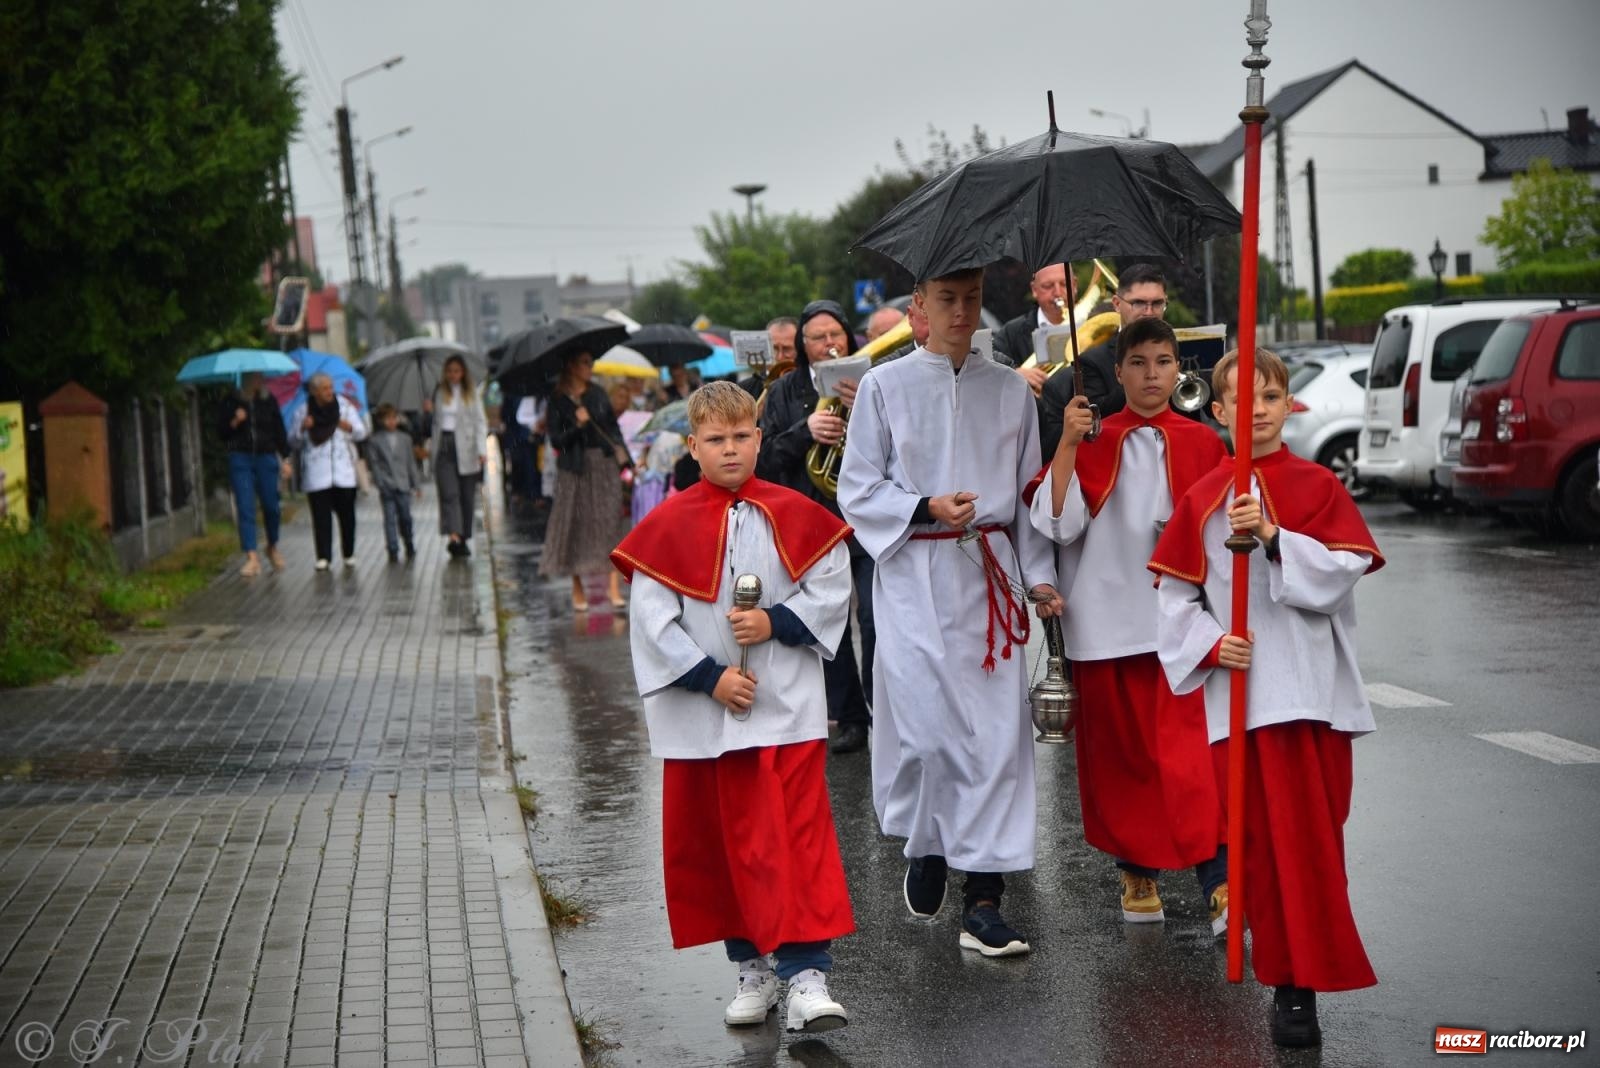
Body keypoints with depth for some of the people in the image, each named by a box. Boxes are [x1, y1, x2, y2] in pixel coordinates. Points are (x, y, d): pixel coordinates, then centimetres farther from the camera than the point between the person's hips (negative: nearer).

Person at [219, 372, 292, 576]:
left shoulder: (269, 401, 7)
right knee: (245, 508, -8)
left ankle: (272, 547, 26)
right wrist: (235, 421, -14)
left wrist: (285, 459, 6)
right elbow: (221, 431, 5)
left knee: (271, 506, 0)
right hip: (240, 459, -1)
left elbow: (279, 431, 10)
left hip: (266, 458, 1)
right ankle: (252, 557, -10)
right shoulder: (232, 401, 3)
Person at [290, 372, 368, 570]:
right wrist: (302, 428, -13)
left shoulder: (345, 406, 6)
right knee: (321, 515, -5)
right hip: (317, 474, -1)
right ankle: (323, 556, -3)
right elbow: (293, 440, 6)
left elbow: (362, 433, 8)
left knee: (346, 512, 2)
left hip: (343, 471, 1)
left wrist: (350, 427, -13)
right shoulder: (303, 411, 2)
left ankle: (349, 554, 13)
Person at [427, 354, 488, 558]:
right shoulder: (439, 392, 12)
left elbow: (480, 423, 1)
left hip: (465, 449, 0)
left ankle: (464, 539, 13)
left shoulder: (471, 394, 6)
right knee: (449, 493, -12)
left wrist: (481, 450, -9)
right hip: (444, 448, 0)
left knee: (467, 495, 4)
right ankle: (453, 536, -23)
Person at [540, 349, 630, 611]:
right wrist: (577, 426, -21)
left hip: (605, 464, 3)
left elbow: (613, 425, 13)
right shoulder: (558, 401, -2)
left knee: (611, 521, -5)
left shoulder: (598, 393, 8)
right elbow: (556, 440, -6)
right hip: (576, 469, -3)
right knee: (577, 523, 2)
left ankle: (614, 587, -8)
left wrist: (621, 451, -3)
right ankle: (577, 589, 13)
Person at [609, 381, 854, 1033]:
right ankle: (751, 966, 23)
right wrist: (709, 677, -12)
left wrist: (776, 623, -13)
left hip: (786, 708, -1)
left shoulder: (795, 516, 0)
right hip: (703, 713, 1)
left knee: (801, 838, -6)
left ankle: (806, 974, -4)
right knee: (724, 844, 9)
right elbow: (652, 621, -4)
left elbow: (831, 589, 1)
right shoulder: (668, 527, -1)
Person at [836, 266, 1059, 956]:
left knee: (998, 732, -4)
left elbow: (1030, 491, 14)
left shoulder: (1009, 390, 11)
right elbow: (858, 492, 3)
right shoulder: (885, 386, 3)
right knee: (926, 729, -10)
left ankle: (983, 901, 0)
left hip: (991, 576, 2)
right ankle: (924, 849, 20)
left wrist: (1040, 575, 4)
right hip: (916, 579, -2)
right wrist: (928, 508, -12)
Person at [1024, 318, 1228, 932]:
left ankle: (1217, 881, -11)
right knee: (1119, 751, 8)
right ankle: (1138, 872, 22)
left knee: (1186, 749, -11)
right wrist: (1067, 446, -15)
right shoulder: (1095, 440, 3)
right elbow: (1060, 524, -8)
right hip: (1107, 619, 1)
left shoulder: (1202, 444, 5)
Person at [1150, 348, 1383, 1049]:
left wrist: (1274, 536, -19)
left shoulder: (1319, 487, 2)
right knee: (1262, 839, 3)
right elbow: (1175, 593, 8)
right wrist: (1207, 644, -8)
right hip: (1237, 686, 1)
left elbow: (1342, 574, -8)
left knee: (1312, 836, -2)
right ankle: (1289, 983, 12)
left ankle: (1304, 977, 6)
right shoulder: (1201, 499, 6)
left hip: (1311, 688, -1)